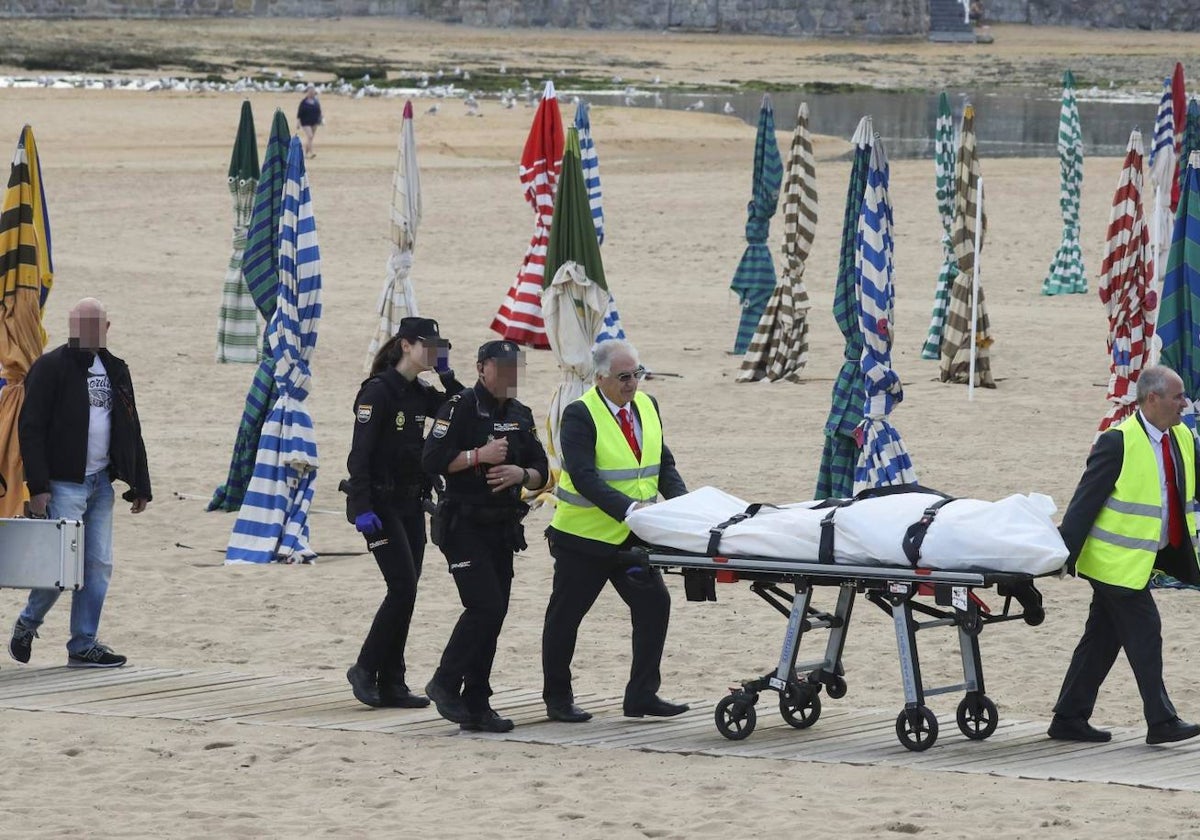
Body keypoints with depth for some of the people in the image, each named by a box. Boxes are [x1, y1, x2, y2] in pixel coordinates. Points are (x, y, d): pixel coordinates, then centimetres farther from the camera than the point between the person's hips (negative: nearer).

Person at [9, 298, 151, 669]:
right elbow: (30, 429, -10)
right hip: (64, 482, -6)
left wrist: (140, 485, 15)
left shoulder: (115, 370, 14)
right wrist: (38, 486, -17)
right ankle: (27, 623, 13)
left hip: (101, 482, 6)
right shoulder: (50, 367, -6)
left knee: (99, 565, 4)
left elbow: (131, 431, 20)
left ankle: (84, 645, 9)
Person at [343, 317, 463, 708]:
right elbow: (360, 454, -17)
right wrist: (362, 510, -23)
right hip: (380, 503, -8)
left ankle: (391, 683, 11)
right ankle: (365, 669, 0)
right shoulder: (378, 391, -12)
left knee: (405, 592, 7)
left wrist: (446, 374, -1)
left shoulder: (420, 394, 11)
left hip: (411, 503, 8)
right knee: (403, 587, -12)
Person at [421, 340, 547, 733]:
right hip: (464, 524, -7)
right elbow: (432, 460, -14)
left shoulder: (520, 414, 14)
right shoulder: (461, 407, -7)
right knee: (484, 606, -16)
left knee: (494, 613, 5)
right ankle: (445, 683, -1)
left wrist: (521, 473, -7)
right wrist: (479, 456, -20)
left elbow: (541, 471, 14)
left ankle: (476, 705, 10)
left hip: (503, 528, 7)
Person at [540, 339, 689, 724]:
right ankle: (558, 699, 17)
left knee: (655, 605, -3)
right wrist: (629, 508, -33)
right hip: (585, 534, -6)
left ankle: (642, 695, 5)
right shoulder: (580, 415, -15)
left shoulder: (647, 407, 7)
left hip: (633, 535, 6)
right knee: (565, 616, 4)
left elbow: (664, 466, 9)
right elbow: (584, 477, -24)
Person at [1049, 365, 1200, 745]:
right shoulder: (1119, 442, -16)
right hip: (1118, 560, -8)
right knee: (1144, 633, -7)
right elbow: (1086, 499, -17)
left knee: (1102, 640, 12)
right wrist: (1067, 553, -20)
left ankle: (1069, 720, 19)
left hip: (1152, 555, 8)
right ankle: (1160, 721, -2)